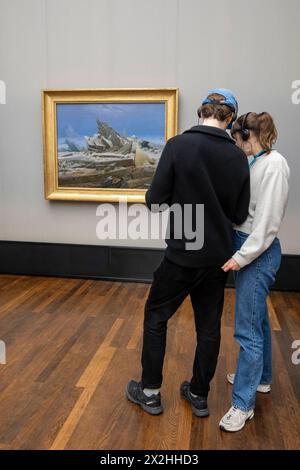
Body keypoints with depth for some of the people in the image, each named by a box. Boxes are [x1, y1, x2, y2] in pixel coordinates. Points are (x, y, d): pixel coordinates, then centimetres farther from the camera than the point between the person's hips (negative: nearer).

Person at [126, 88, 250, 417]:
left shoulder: (178, 145, -14)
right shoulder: (238, 157, -2)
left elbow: (154, 200, -13)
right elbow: (240, 215, 3)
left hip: (182, 254, -4)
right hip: (218, 256, 4)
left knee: (155, 318, 14)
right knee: (209, 326, 15)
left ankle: (150, 392, 24)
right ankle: (199, 395, 29)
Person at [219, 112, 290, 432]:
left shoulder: (274, 164, -15)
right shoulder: (254, 163, 9)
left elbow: (269, 220, -19)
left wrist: (242, 256, -18)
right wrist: (240, 251, 6)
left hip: (259, 252, -9)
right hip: (246, 246, 9)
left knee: (247, 329, -3)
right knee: (257, 318, 22)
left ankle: (243, 404, 9)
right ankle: (260, 376, 40)